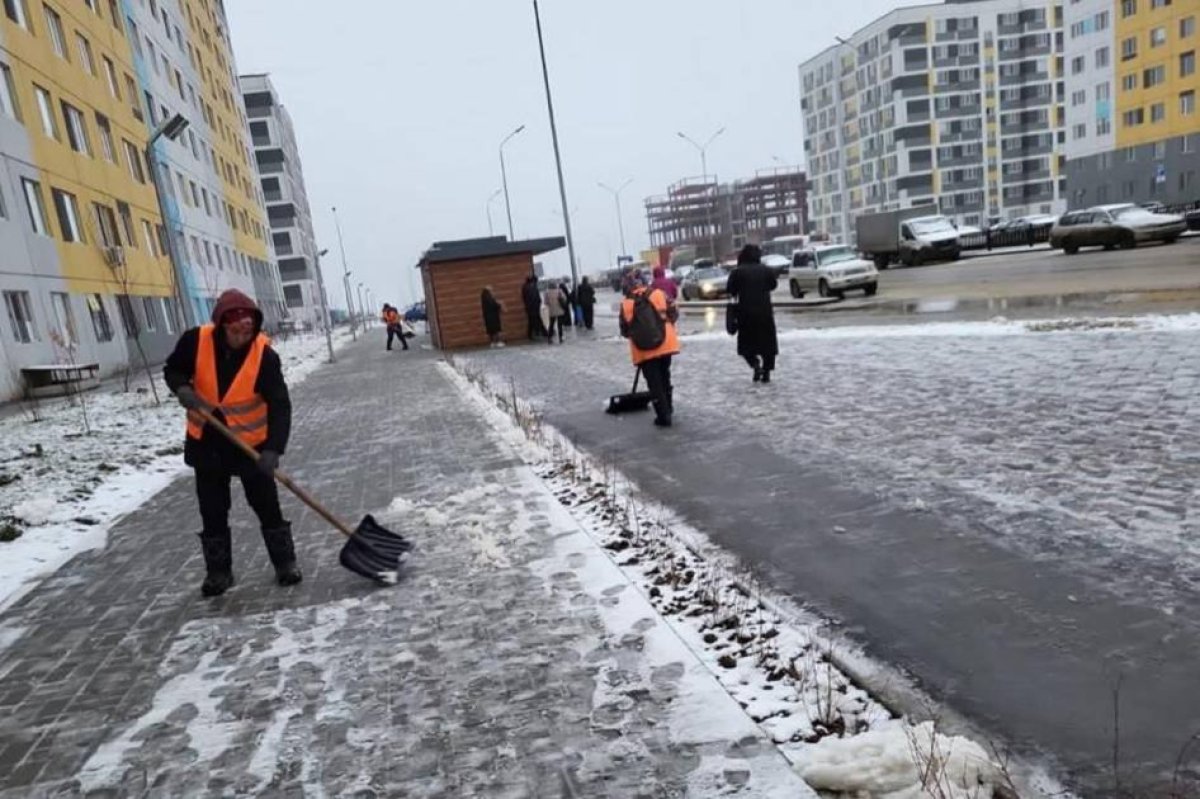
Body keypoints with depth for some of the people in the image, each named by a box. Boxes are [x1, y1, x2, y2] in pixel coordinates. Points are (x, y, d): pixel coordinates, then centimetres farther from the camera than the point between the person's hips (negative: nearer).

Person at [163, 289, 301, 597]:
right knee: (212, 511, 11)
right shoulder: (195, 341, -16)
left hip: (251, 443, -2)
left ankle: (285, 562, 20)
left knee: (267, 506, 5)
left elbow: (279, 406, -26)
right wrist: (183, 389, -21)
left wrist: (273, 449, -38)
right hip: (206, 442, 2)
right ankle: (218, 570, 26)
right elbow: (172, 369, 3)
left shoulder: (265, 355, -22)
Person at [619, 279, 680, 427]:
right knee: (664, 378, 21)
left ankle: (663, 416, 3)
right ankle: (668, 410, 30)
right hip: (665, 344, 2)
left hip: (643, 350, -2)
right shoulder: (659, 293, 3)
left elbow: (624, 331, 6)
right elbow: (674, 313, 4)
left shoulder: (625, 304, 2)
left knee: (654, 383, 5)